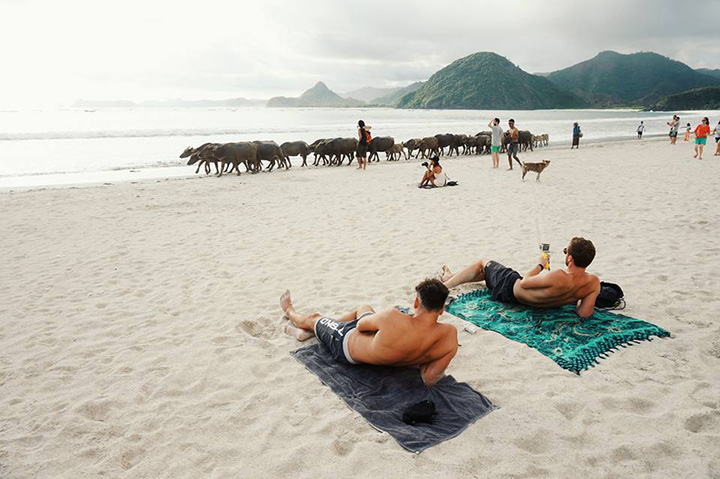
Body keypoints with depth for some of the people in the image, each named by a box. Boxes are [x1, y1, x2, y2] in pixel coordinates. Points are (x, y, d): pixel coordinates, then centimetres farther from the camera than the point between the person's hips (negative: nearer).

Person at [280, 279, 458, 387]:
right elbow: (429, 379, -22)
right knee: (364, 308, 33)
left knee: (312, 318, 25)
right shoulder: (450, 334, -34)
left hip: (346, 345, -5)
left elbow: (360, 325, -19)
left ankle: (290, 312, 61)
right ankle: (313, 331, 52)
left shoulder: (392, 318, -44)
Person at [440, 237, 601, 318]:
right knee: (486, 271, 30)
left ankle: (447, 283, 39)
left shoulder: (559, 277, -42)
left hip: (510, 288, -7)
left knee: (483, 262, 21)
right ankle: (452, 277, 52)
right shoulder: (594, 282, -27)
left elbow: (524, 283, -25)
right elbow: (584, 313, -20)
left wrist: (540, 264, -8)